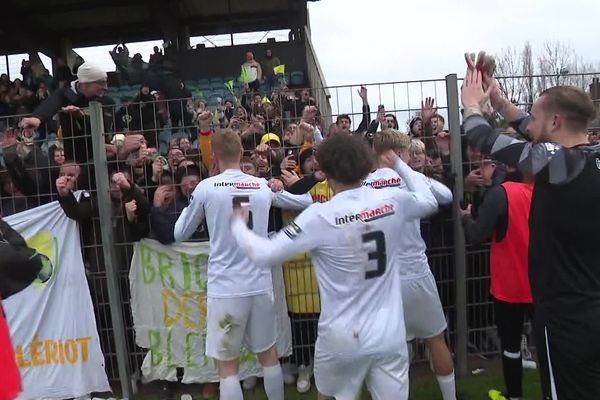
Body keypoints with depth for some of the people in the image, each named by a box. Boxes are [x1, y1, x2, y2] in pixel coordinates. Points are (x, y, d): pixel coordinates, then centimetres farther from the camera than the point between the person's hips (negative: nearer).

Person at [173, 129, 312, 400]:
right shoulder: (262, 185, 4)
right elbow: (305, 201, 17)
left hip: (225, 288, -3)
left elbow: (179, 234, 6)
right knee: (268, 355, 21)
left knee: (228, 366, 10)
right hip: (260, 284, 4)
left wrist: (191, 206, 19)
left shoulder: (206, 187, -6)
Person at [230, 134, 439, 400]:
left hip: (342, 338, -2)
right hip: (390, 335, 3)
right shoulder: (392, 201, -6)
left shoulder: (320, 216, -18)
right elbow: (429, 202, 16)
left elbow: (263, 254, -18)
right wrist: (400, 165, 26)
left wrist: (238, 223, 0)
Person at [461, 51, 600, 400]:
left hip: (567, 317, -8)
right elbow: (536, 135, 15)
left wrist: (472, 103, 6)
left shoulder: (560, 162, -22)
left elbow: (486, 140, -14)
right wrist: (496, 97, 18)